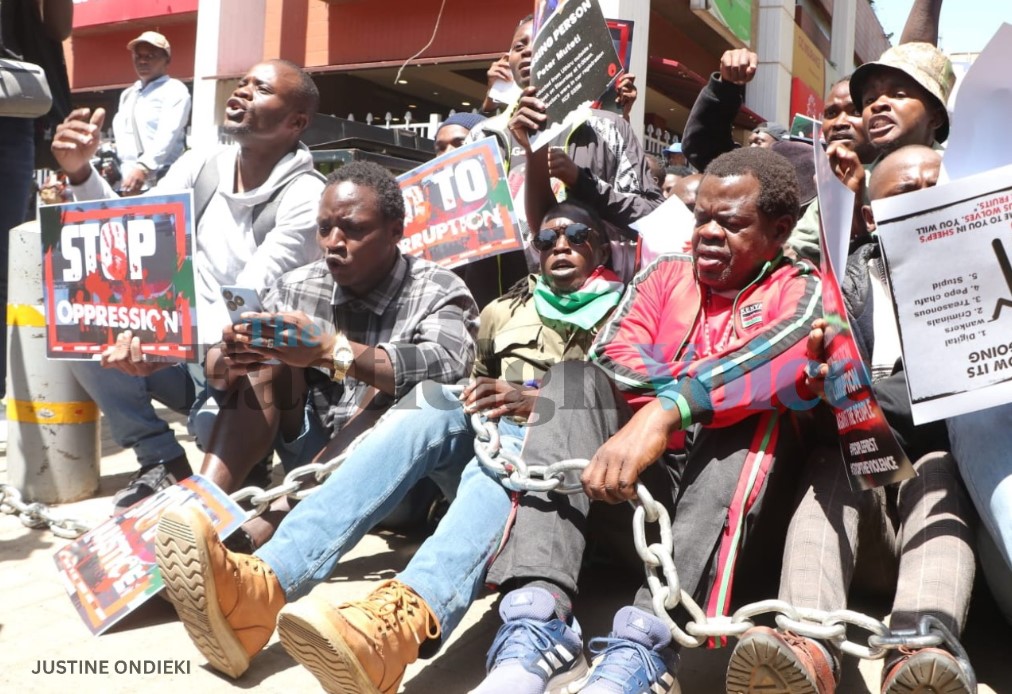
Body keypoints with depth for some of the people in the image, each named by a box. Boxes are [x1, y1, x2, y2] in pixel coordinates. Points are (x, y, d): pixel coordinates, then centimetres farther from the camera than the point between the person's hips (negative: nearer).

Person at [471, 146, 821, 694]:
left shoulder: (800, 291, 4)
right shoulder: (665, 274, 16)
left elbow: (784, 359, -21)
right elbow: (613, 356, -1)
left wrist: (664, 411, -36)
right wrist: (715, 384, -15)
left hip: (728, 487, -3)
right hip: (639, 470, 3)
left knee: (755, 411, -28)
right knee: (575, 379, -16)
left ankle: (645, 643, -42)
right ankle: (537, 621, -35)